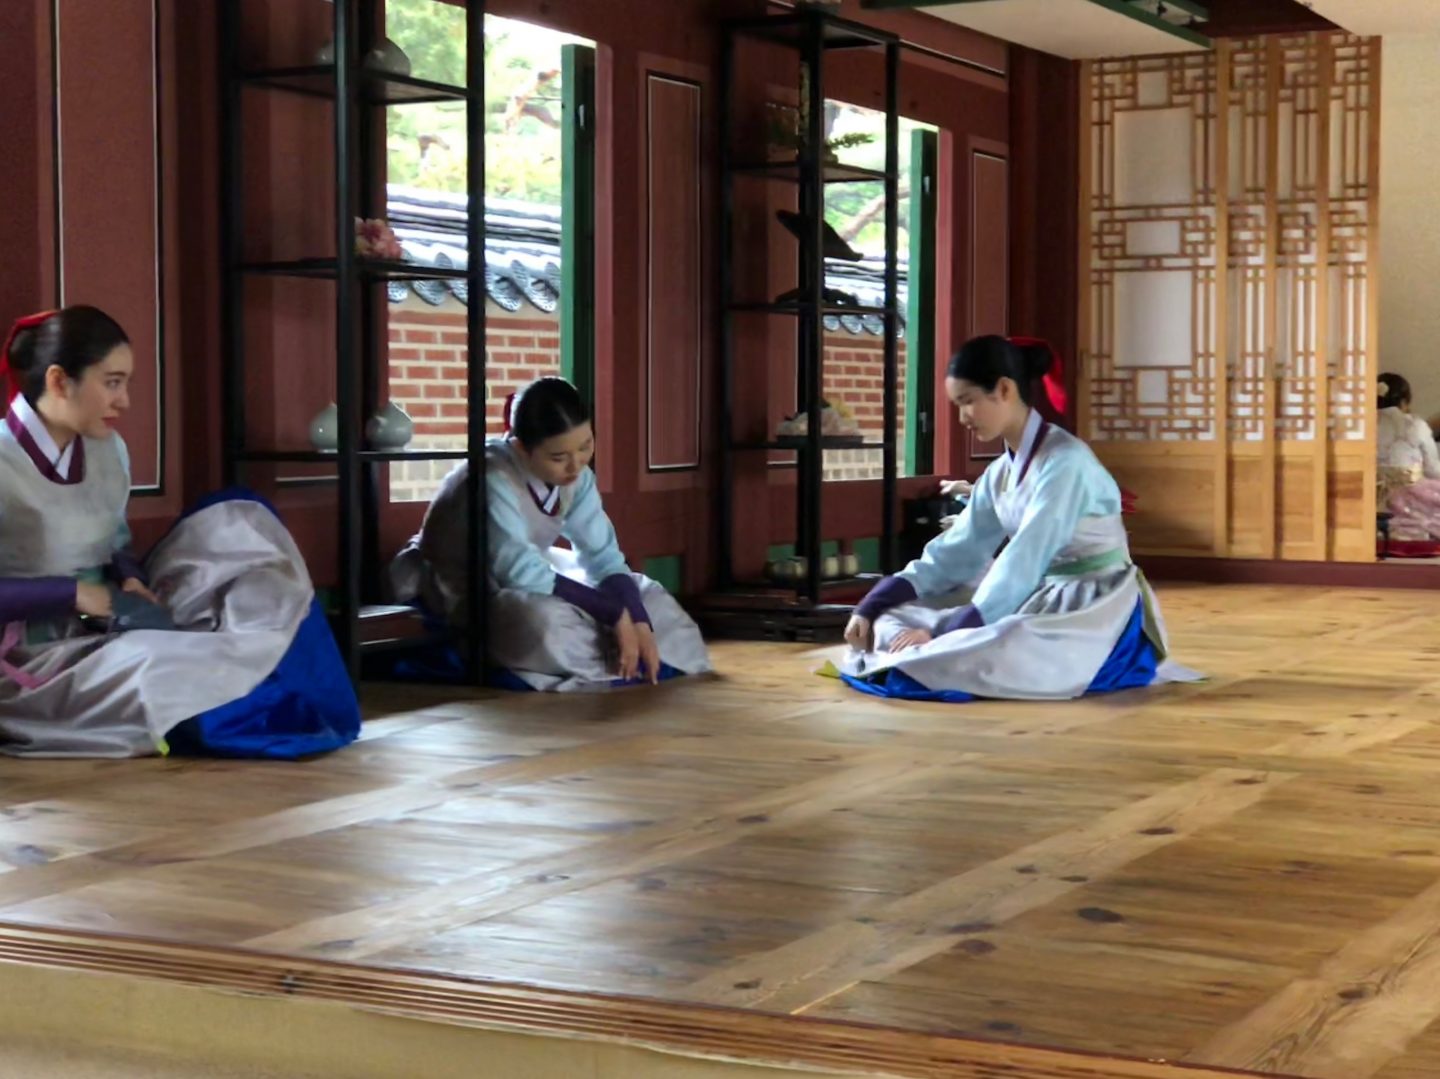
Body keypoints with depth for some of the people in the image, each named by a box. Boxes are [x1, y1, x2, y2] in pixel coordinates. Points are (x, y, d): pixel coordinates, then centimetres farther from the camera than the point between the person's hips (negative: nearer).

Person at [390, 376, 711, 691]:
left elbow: (604, 558, -11)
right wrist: (614, 613, -34)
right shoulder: (493, 479, -33)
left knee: (645, 596, 3)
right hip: (456, 593, -8)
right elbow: (521, 573, -36)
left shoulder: (576, 476, -11)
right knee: (546, 620, -36)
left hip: (527, 585, 8)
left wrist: (639, 622, -28)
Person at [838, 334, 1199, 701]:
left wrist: (947, 632, -26)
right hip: (1043, 601, 9)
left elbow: (1024, 560, -25)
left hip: (1094, 613, -9)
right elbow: (956, 549, 8)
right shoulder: (1000, 472, 8)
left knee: (987, 655, -38)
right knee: (897, 618, -2)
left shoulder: (1065, 462, -20)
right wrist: (872, 607, -4)